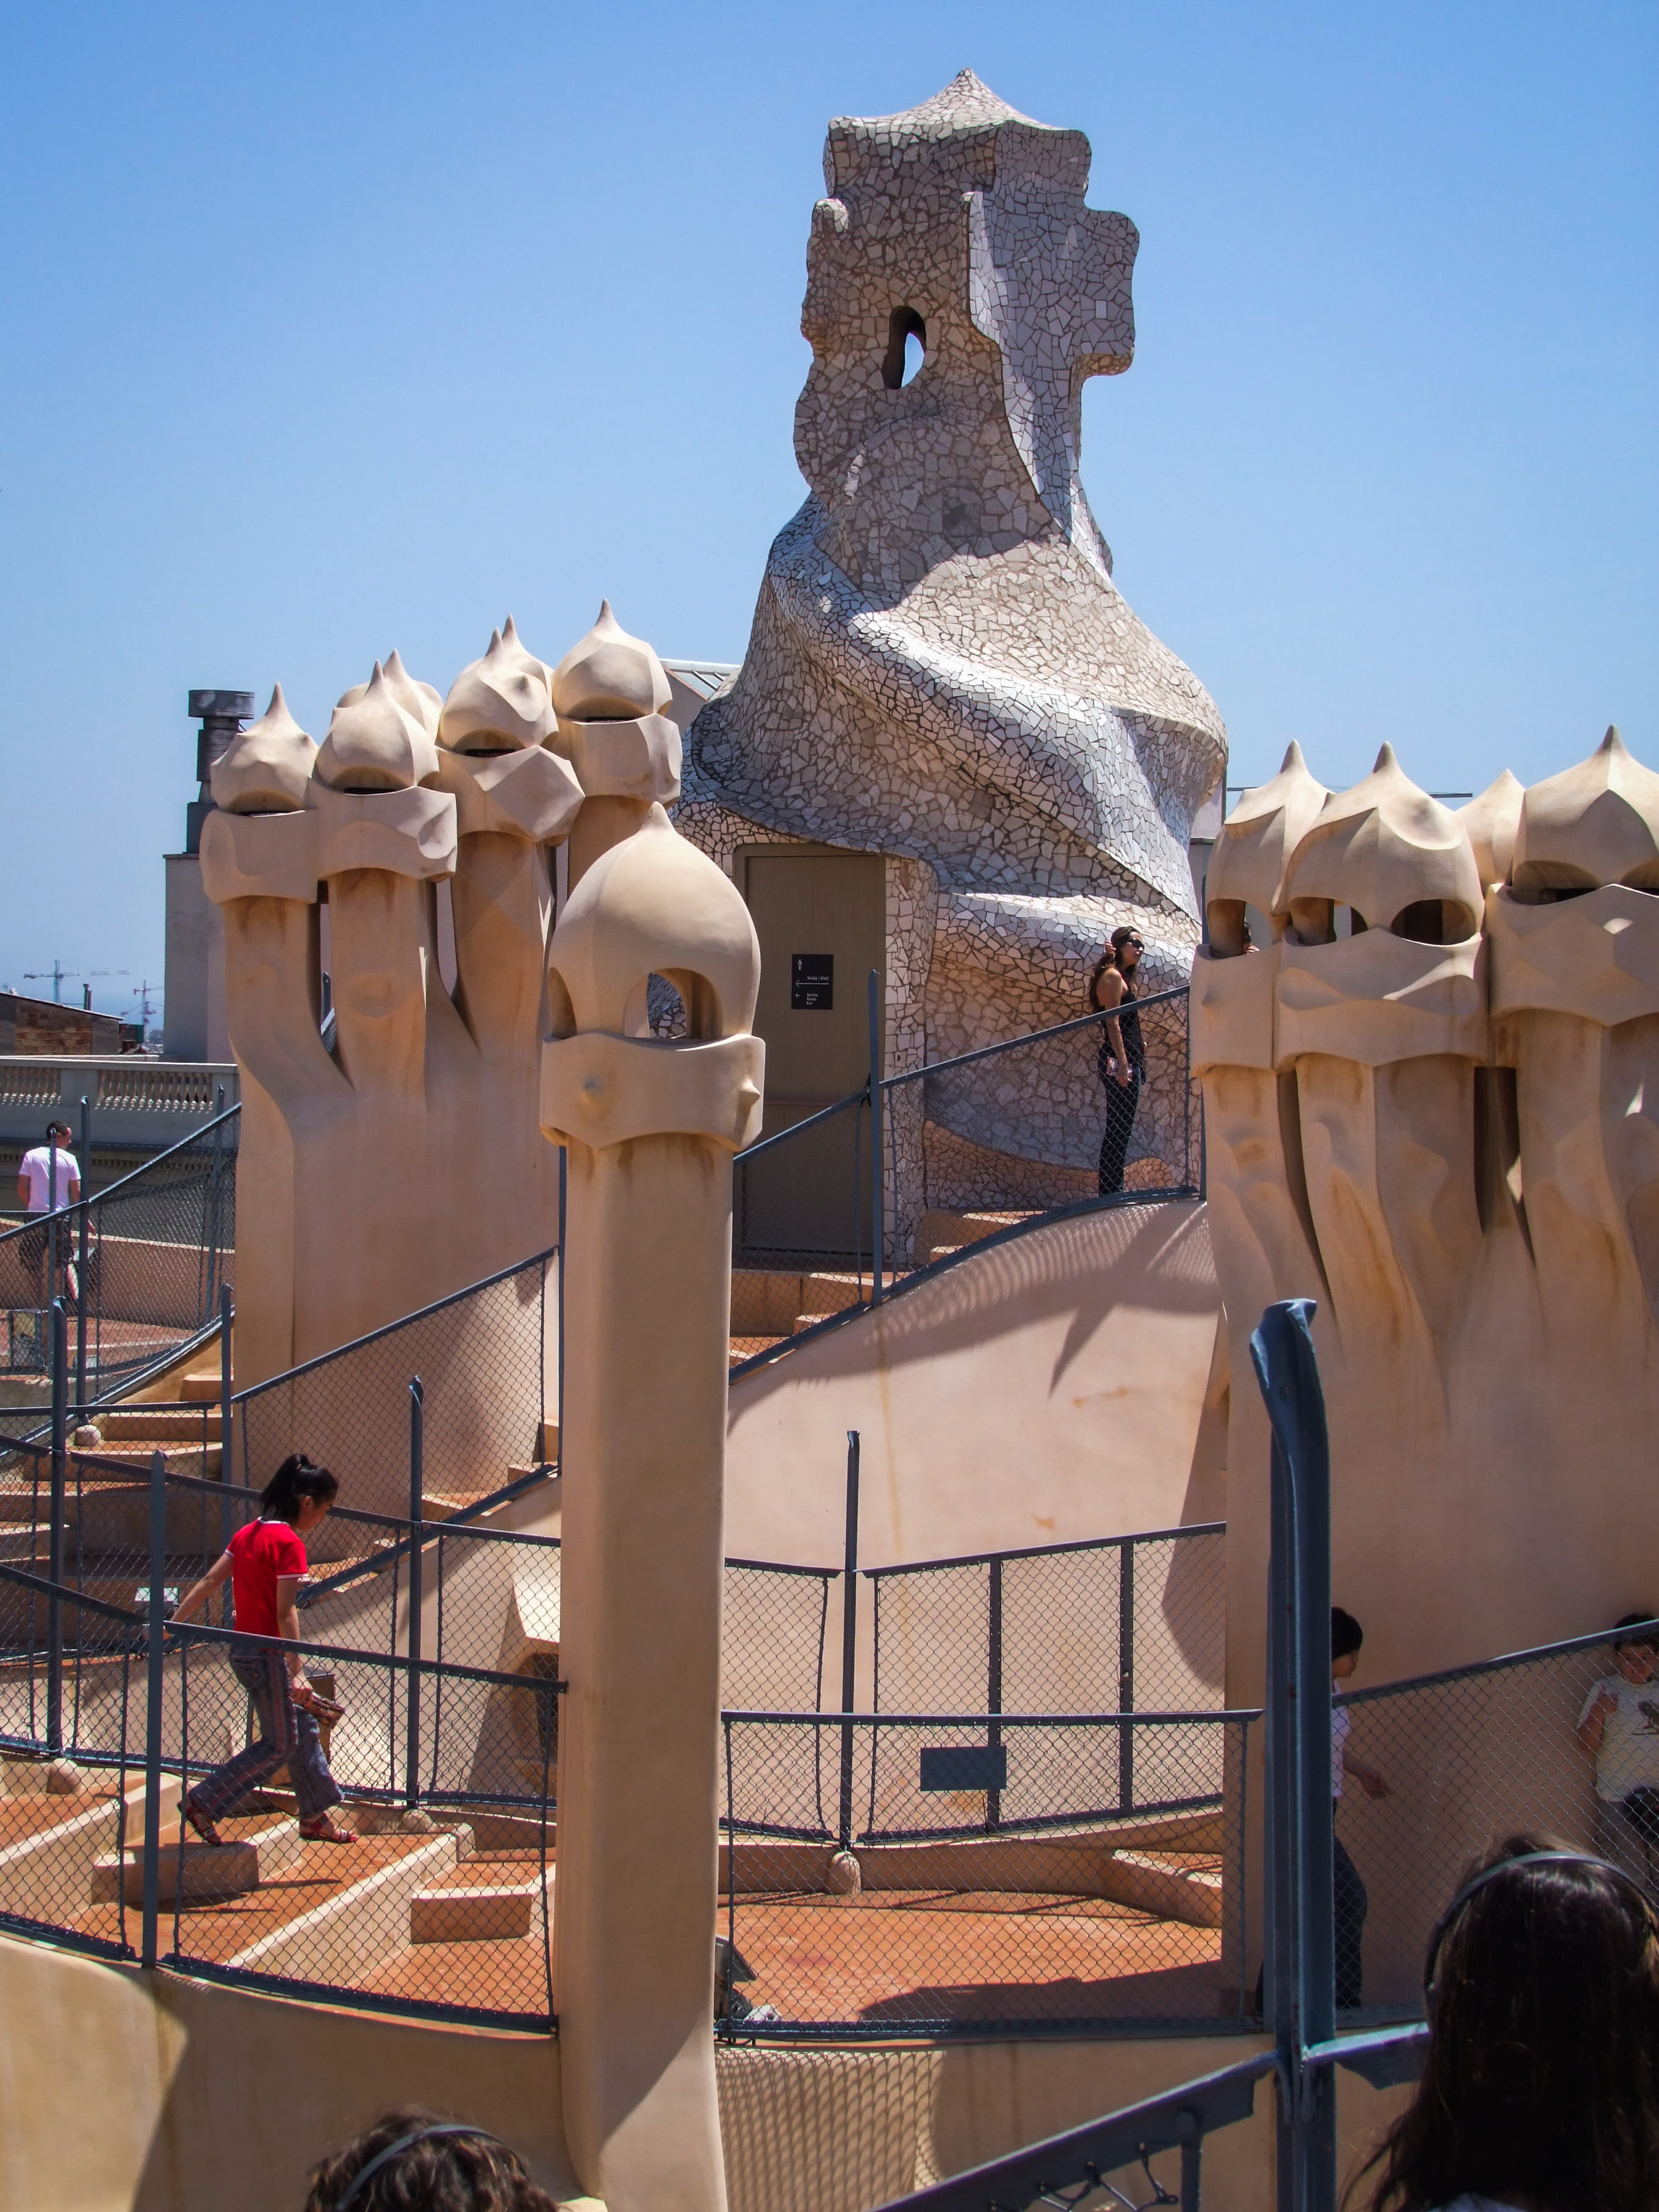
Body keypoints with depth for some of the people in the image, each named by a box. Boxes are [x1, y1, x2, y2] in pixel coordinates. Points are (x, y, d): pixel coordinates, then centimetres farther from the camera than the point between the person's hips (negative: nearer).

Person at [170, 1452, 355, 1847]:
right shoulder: (289, 1543, -17)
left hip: (244, 1649, 9)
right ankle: (202, 1804, 2)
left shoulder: (249, 1533, 8)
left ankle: (317, 1817, 26)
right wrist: (297, 1673, -24)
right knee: (280, 1745, 2)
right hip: (267, 1655, -9)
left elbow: (209, 1582, 7)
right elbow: (284, 1613, -22)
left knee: (304, 1729, 18)